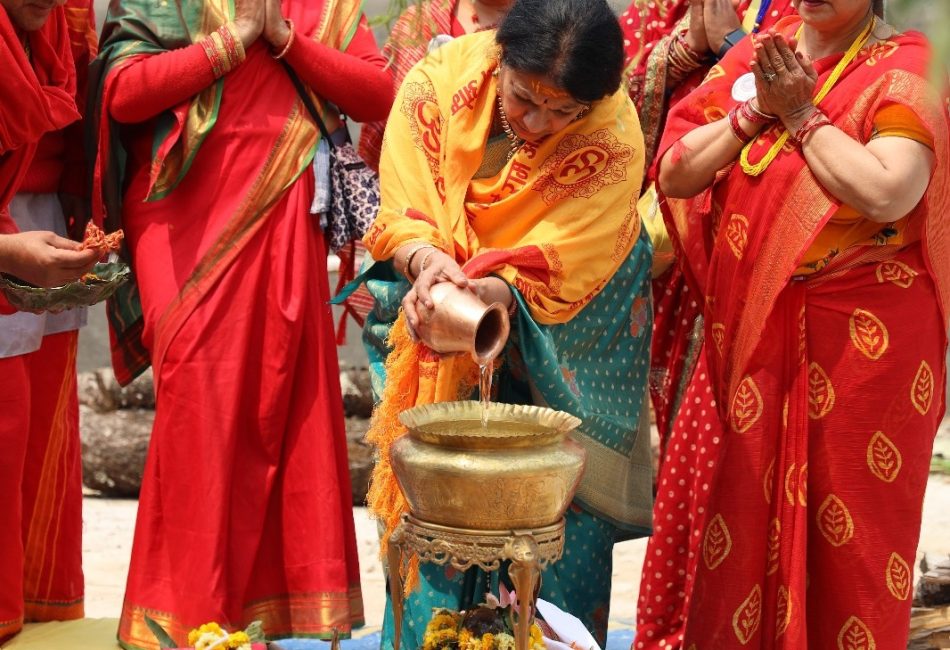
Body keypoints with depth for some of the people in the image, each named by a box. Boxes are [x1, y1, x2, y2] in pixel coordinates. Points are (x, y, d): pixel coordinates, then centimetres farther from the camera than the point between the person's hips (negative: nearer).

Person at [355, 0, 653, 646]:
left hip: (560, 344, -2)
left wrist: (485, 293, -44)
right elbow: (401, 213, -16)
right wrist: (428, 261, -37)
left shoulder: (613, 140, -23)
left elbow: (552, 272, -25)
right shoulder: (440, 80, -17)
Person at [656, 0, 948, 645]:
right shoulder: (755, 58, 9)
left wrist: (801, 113, -14)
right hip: (749, 330, 5)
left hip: (862, 343, -5)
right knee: (742, 519, 11)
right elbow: (675, 175, 3)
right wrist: (756, 110, -9)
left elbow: (888, 194, -23)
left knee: (845, 529, 3)